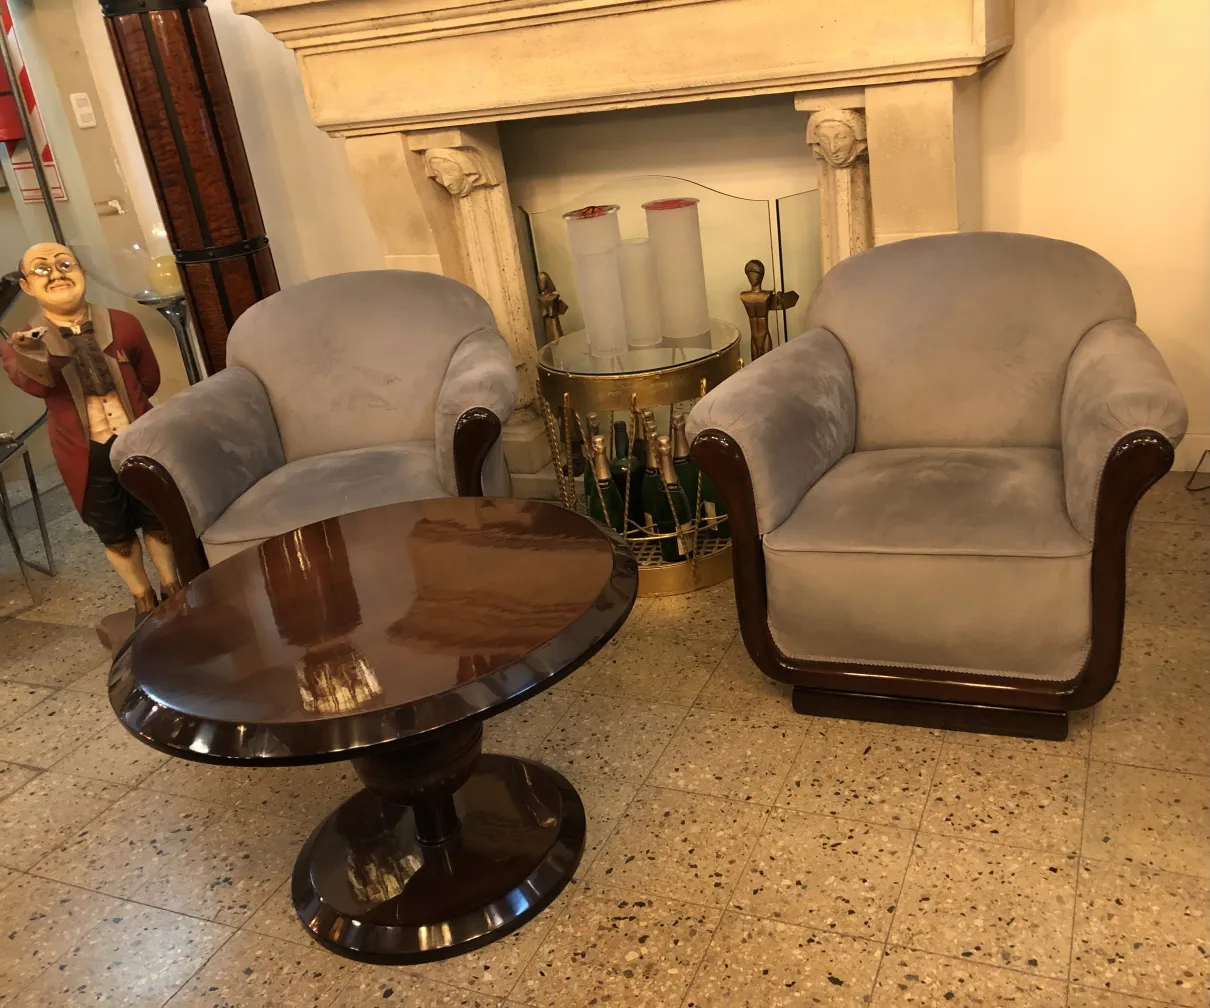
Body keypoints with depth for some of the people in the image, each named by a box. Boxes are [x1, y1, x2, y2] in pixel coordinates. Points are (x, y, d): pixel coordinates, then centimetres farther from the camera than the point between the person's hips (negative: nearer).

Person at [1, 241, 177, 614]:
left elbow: (150, 378, 8)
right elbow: (32, 383, -33)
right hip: (86, 455, 0)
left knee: (157, 519, 15)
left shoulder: (122, 324, -7)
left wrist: (121, 403, -3)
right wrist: (32, 360, -54)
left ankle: (171, 587, 39)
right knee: (115, 534, 15)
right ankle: (142, 597, 37)